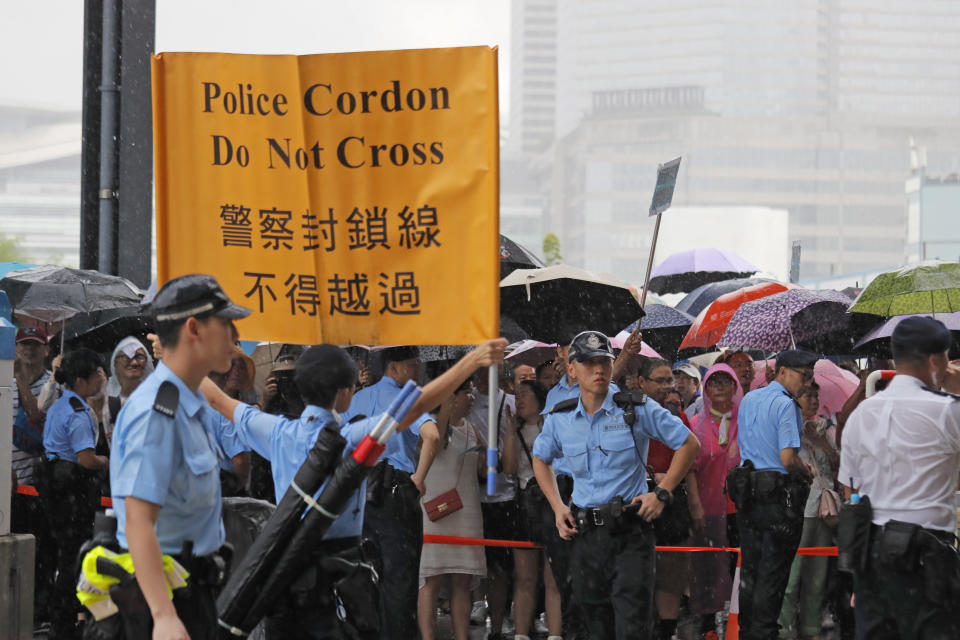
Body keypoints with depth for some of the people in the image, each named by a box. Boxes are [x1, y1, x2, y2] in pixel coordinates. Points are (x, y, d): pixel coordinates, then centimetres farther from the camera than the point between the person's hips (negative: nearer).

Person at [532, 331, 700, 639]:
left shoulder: (638, 410, -4)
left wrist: (662, 493, -4)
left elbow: (689, 444, 3)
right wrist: (557, 507, 12)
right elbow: (540, 458, 25)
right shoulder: (559, 419, 6)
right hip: (585, 534, 4)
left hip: (630, 534, -4)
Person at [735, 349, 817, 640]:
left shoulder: (748, 400, 12)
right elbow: (788, 458, -22)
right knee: (773, 572, -1)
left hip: (747, 493, 8)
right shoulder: (786, 405, -15)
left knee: (750, 567, 14)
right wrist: (807, 472, -3)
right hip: (779, 493, -8)